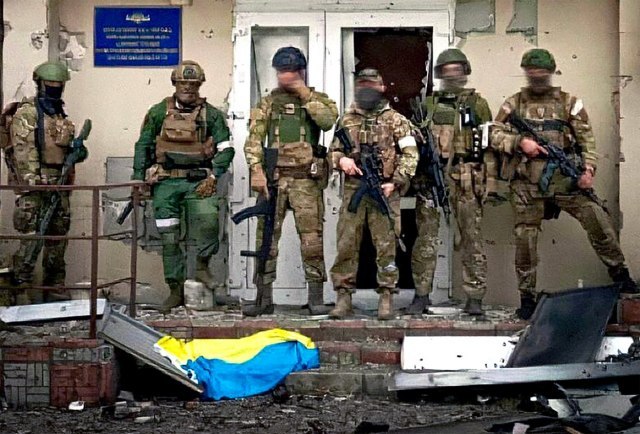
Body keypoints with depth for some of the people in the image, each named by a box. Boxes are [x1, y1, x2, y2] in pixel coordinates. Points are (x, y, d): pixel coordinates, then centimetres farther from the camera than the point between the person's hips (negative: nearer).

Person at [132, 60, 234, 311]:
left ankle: (201, 266, -7)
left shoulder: (211, 115, 5)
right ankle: (176, 291, 9)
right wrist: (139, 180, 7)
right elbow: (143, 147, 12)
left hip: (198, 181, -1)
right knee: (169, 238, 2)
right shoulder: (159, 113, 7)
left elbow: (225, 148, 2)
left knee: (207, 220, -28)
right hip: (166, 182, 1)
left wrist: (213, 177, -10)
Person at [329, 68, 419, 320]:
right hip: (353, 190, 3)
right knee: (346, 245, 1)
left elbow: (410, 155, 0)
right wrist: (341, 159, -5)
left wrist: (396, 182, -11)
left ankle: (386, 297, 4)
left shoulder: (395, 120, 4)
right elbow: (333, 150, 19)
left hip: (384, 191, -3)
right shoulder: (347, 120, 14)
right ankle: (343, 297, 7)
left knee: (386, 245, -2)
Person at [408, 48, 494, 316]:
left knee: (472, 237, -1)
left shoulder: (477, 104, 8)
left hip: (466, 180, -2)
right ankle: (422, 295, 8)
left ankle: (474, 297, 4)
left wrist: (489, 180, -4)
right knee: (426, 237, 2)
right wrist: (414, 177, 6)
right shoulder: (427, 105, 14)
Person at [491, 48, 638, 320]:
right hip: (527, 183, 1)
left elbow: (586, 138, 6)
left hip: (564, 178, 0)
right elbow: (495, 136, 8)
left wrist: (589, 168, -9)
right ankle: (527, 298, 13)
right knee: (525, 238, 2)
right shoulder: (513, 104, 11)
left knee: (598, 219, -14)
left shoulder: (569, 103, 10)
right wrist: (520, 142, -9)